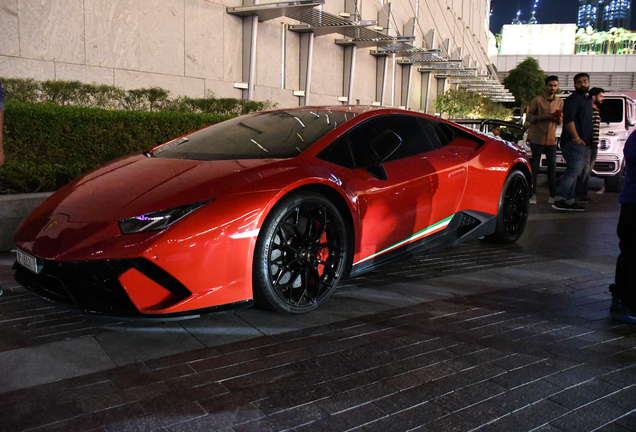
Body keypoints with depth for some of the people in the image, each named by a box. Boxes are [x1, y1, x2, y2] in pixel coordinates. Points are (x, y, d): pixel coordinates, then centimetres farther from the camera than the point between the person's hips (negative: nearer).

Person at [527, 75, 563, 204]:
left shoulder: (560, 102, 12)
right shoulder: (537, 100, -2)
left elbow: (560, 122, 18)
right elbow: (529, 118, -6)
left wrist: (559, 119, -6)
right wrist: (546, 117, -17)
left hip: (551, 139, 4)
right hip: (537, 137, -4)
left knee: (552, 166, 4)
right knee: (534, 166, -2)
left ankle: (553, 195, 10)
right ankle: (533, 194, 4)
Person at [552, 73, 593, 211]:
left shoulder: (587, 100, 23)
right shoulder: (573, 99, -8)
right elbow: (568, 120, -20)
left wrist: (589, 139, 25)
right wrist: (576, 138, -24)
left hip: (582, 143, 10)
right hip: (574, 143, -10)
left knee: (574, 173, 10)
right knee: (573, 171, -16)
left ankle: (570, 201, 14)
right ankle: (559, 200, -18)